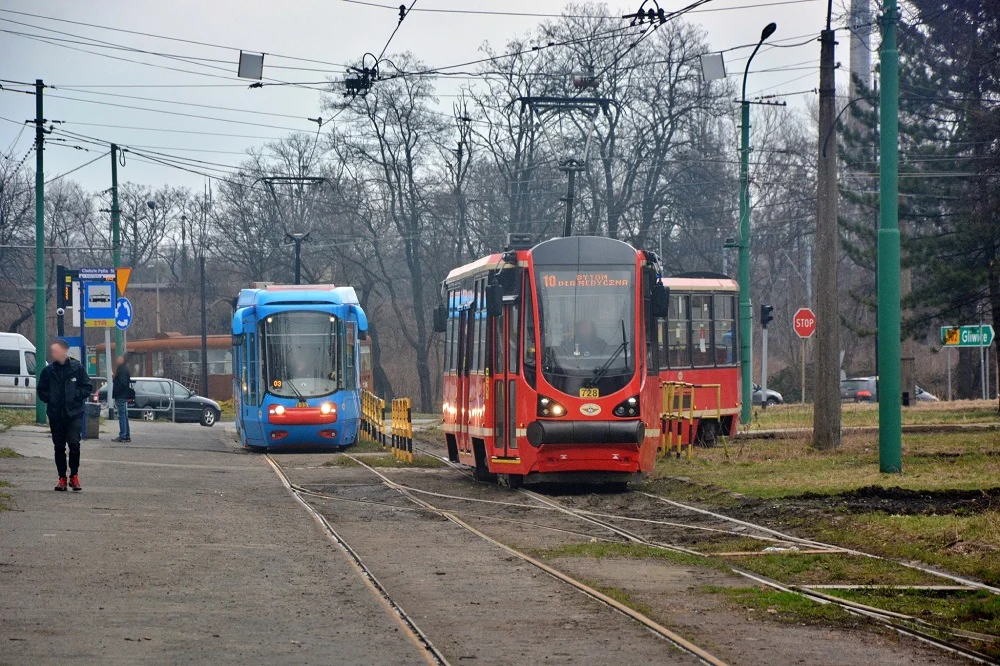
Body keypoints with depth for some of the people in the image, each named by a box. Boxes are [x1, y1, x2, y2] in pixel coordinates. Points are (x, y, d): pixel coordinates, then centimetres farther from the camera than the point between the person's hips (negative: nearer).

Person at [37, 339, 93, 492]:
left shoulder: (77, 368, -2)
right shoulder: (48, 371, 4)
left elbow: (88, 387, 2)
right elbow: (41, 391, 13)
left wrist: (75, 396, -9)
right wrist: (50, 399, -3)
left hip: (74, 412, -3)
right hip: (56, 415, 3)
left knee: (74, 443, -13)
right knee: (59, 446, 6)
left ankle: (74, 475, 3)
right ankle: (62, 478, 15)